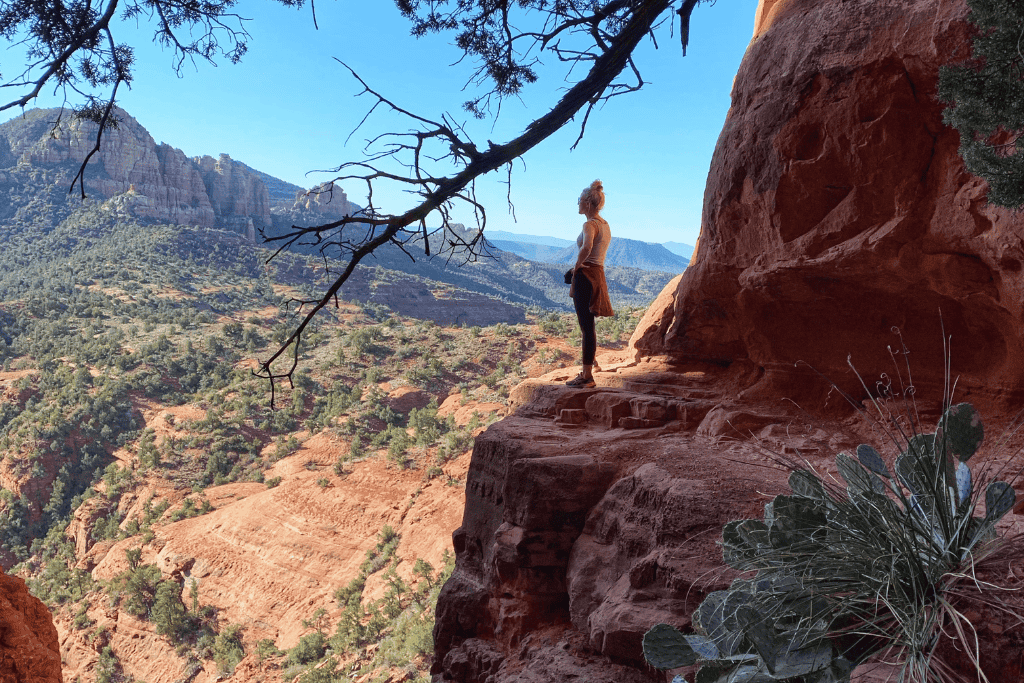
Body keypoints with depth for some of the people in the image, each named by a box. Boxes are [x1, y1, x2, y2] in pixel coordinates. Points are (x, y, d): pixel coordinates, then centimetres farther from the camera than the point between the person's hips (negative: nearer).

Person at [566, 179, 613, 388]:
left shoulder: (590, 225, -14)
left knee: (587, 326, -6)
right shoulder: (605, 225, 16)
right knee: (588, 326, 14)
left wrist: (577, 266, -18)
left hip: (586, 275, -9)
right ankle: (586, 372, 21)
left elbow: (586, 247, -34)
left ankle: (587, 376, -2)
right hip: (598, 275, 9)